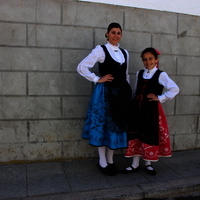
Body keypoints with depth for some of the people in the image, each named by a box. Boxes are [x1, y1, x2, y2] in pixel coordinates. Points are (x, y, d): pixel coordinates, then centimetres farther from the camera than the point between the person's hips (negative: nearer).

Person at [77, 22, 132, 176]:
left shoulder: (125, 53, 13)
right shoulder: (101, 50, -5)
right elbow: (81, 67, -9)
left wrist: (129, 92, 16)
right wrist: (97, 79, -9)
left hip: (122, 93, 6)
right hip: (105, 93, -6)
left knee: (118, 124, 10)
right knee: (104, 125, 2)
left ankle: (110, 160, 26)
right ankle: (103, 162, 18)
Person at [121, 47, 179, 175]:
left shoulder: (161, 75, -6)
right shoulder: (139, 74, 11)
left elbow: (175, 89, -13)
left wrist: (160, 98, -12)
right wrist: (134, 103, 11)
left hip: (152, 109, -4)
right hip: (137, 108, 4)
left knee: (150, 136, 6)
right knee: (136, 135, 6)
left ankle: (148, 163, 26)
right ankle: (135, 164, 19)